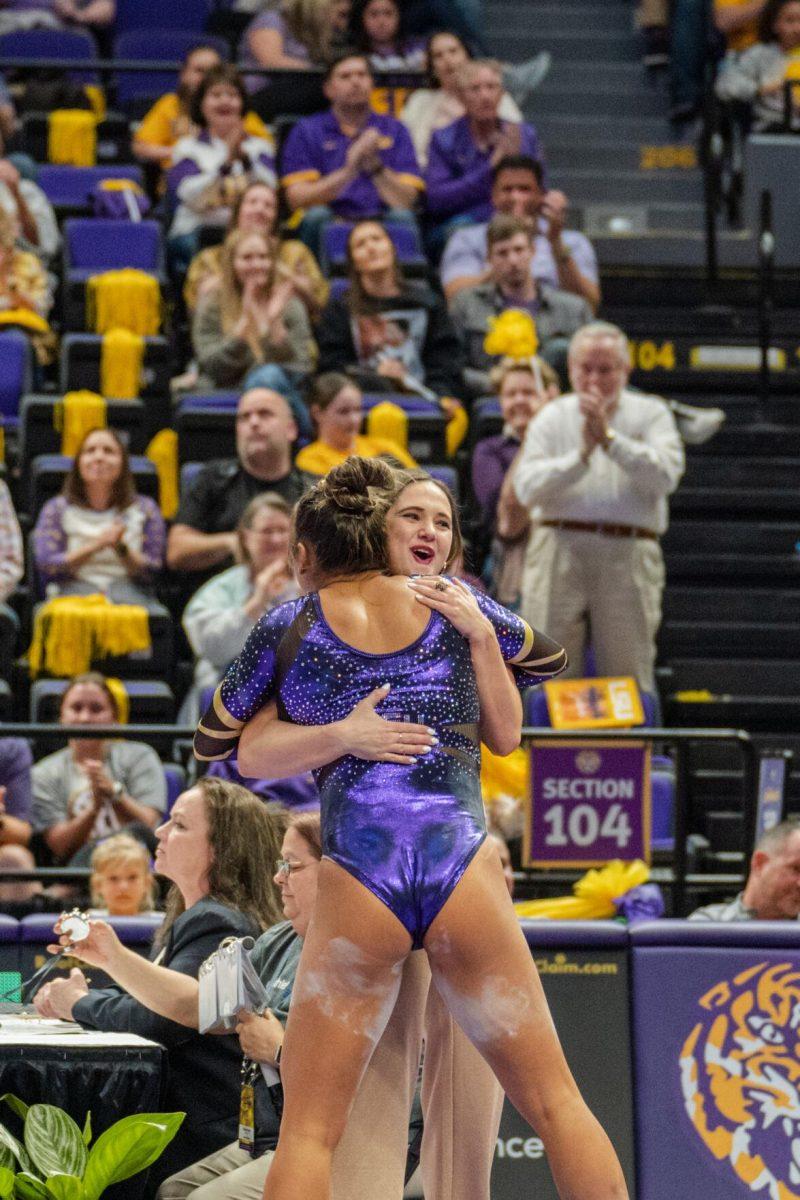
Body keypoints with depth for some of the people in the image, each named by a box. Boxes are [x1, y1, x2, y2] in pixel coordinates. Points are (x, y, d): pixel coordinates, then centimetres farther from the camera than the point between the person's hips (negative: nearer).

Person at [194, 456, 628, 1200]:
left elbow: (211, 744, 24)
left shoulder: (290, 628, 11)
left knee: (307, 1128, 3)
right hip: (462, 863, 1)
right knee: (553, 1102, 8)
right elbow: (548, 658, 35)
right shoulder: (452, 604, 16)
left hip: (360, 877, -1)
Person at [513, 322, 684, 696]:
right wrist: (580, 455, -11)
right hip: (560, 549, 1)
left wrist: (609, 438, -12)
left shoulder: (650, 413, 10)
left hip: (628, 553, -1)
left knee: (629, 675, -3)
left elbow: (666, 475, -8)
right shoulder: (552, 417, 13)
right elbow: (526, 488, -1)